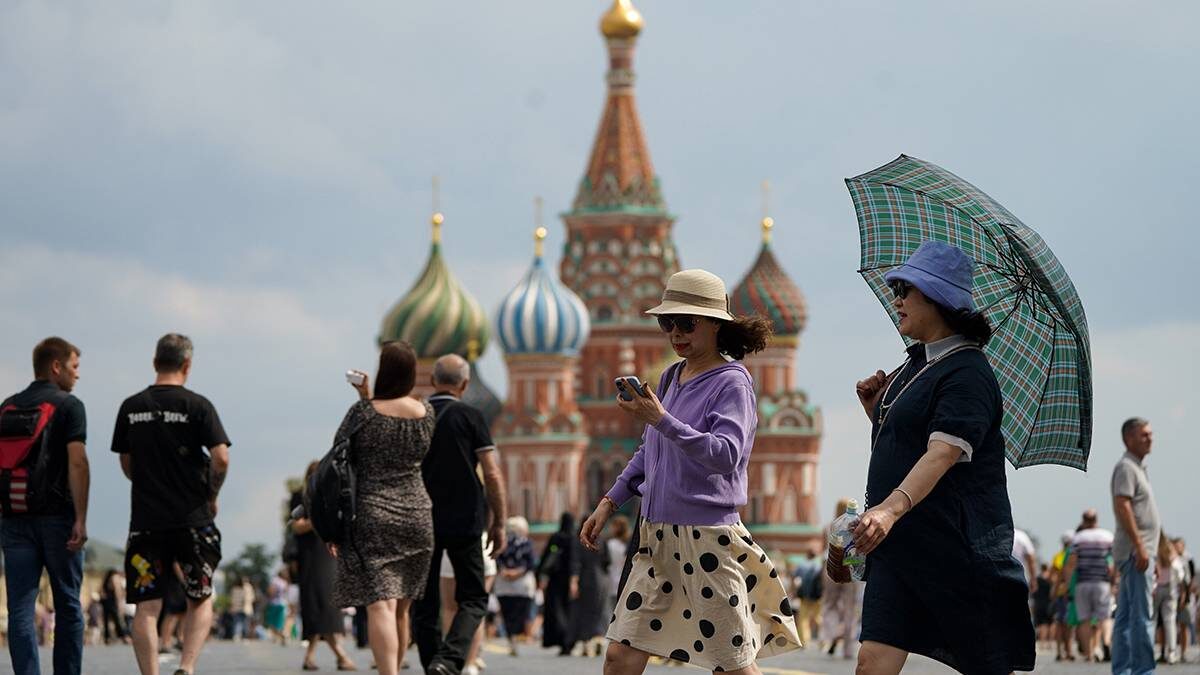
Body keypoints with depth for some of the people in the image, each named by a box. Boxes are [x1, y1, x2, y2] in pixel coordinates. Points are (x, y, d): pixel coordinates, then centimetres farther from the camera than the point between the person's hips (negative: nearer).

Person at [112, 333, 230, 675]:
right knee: (201, 601, 10)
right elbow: (221, 458, -12)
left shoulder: (131, 407, 5)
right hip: (192, 519, -2)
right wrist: (211, 497, 4)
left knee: (146, 606, 3)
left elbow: (126, 464, 12)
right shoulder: (197, 405, -5)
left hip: (145, 519, 2)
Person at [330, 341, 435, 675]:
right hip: (416, 517, 4)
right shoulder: (426, 412, 4)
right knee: (401, 608, 15)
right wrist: (370, 396, 22)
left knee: (380, 605, -13)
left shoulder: (363, 412, -8)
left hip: (371, 518, -4)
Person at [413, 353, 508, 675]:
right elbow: (492, 475, -6)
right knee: (473, 599, 4)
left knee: (424, 604, 11)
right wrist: (498, 523, 2)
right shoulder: (470, 417, -3)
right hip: (464, 522, -2)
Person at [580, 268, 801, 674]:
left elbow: (726, 454, -23)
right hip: (657, 534, 7)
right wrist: (609, 503, 19)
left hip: (708, 535, -7)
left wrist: (661, 420, -30)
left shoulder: (732, 382, -8)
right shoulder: (672, 377, 14)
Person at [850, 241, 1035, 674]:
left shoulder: (968, 373, -13)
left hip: (955, 546, -9)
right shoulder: (916, 365, 17)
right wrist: (875, 409, 9)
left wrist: (891, 508, -40)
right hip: (898, 542, 9)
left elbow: (943, 453, -27)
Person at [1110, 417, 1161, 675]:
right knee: (1142, 615, -13)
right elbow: (1122, 507, -21)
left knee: (1125, 616, 8)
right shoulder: (1126, 467, -10)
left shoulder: (1137, 467, 21)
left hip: (1137, 552, 10)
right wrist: (1140, 547, -25)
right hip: (1135, 550, -10)